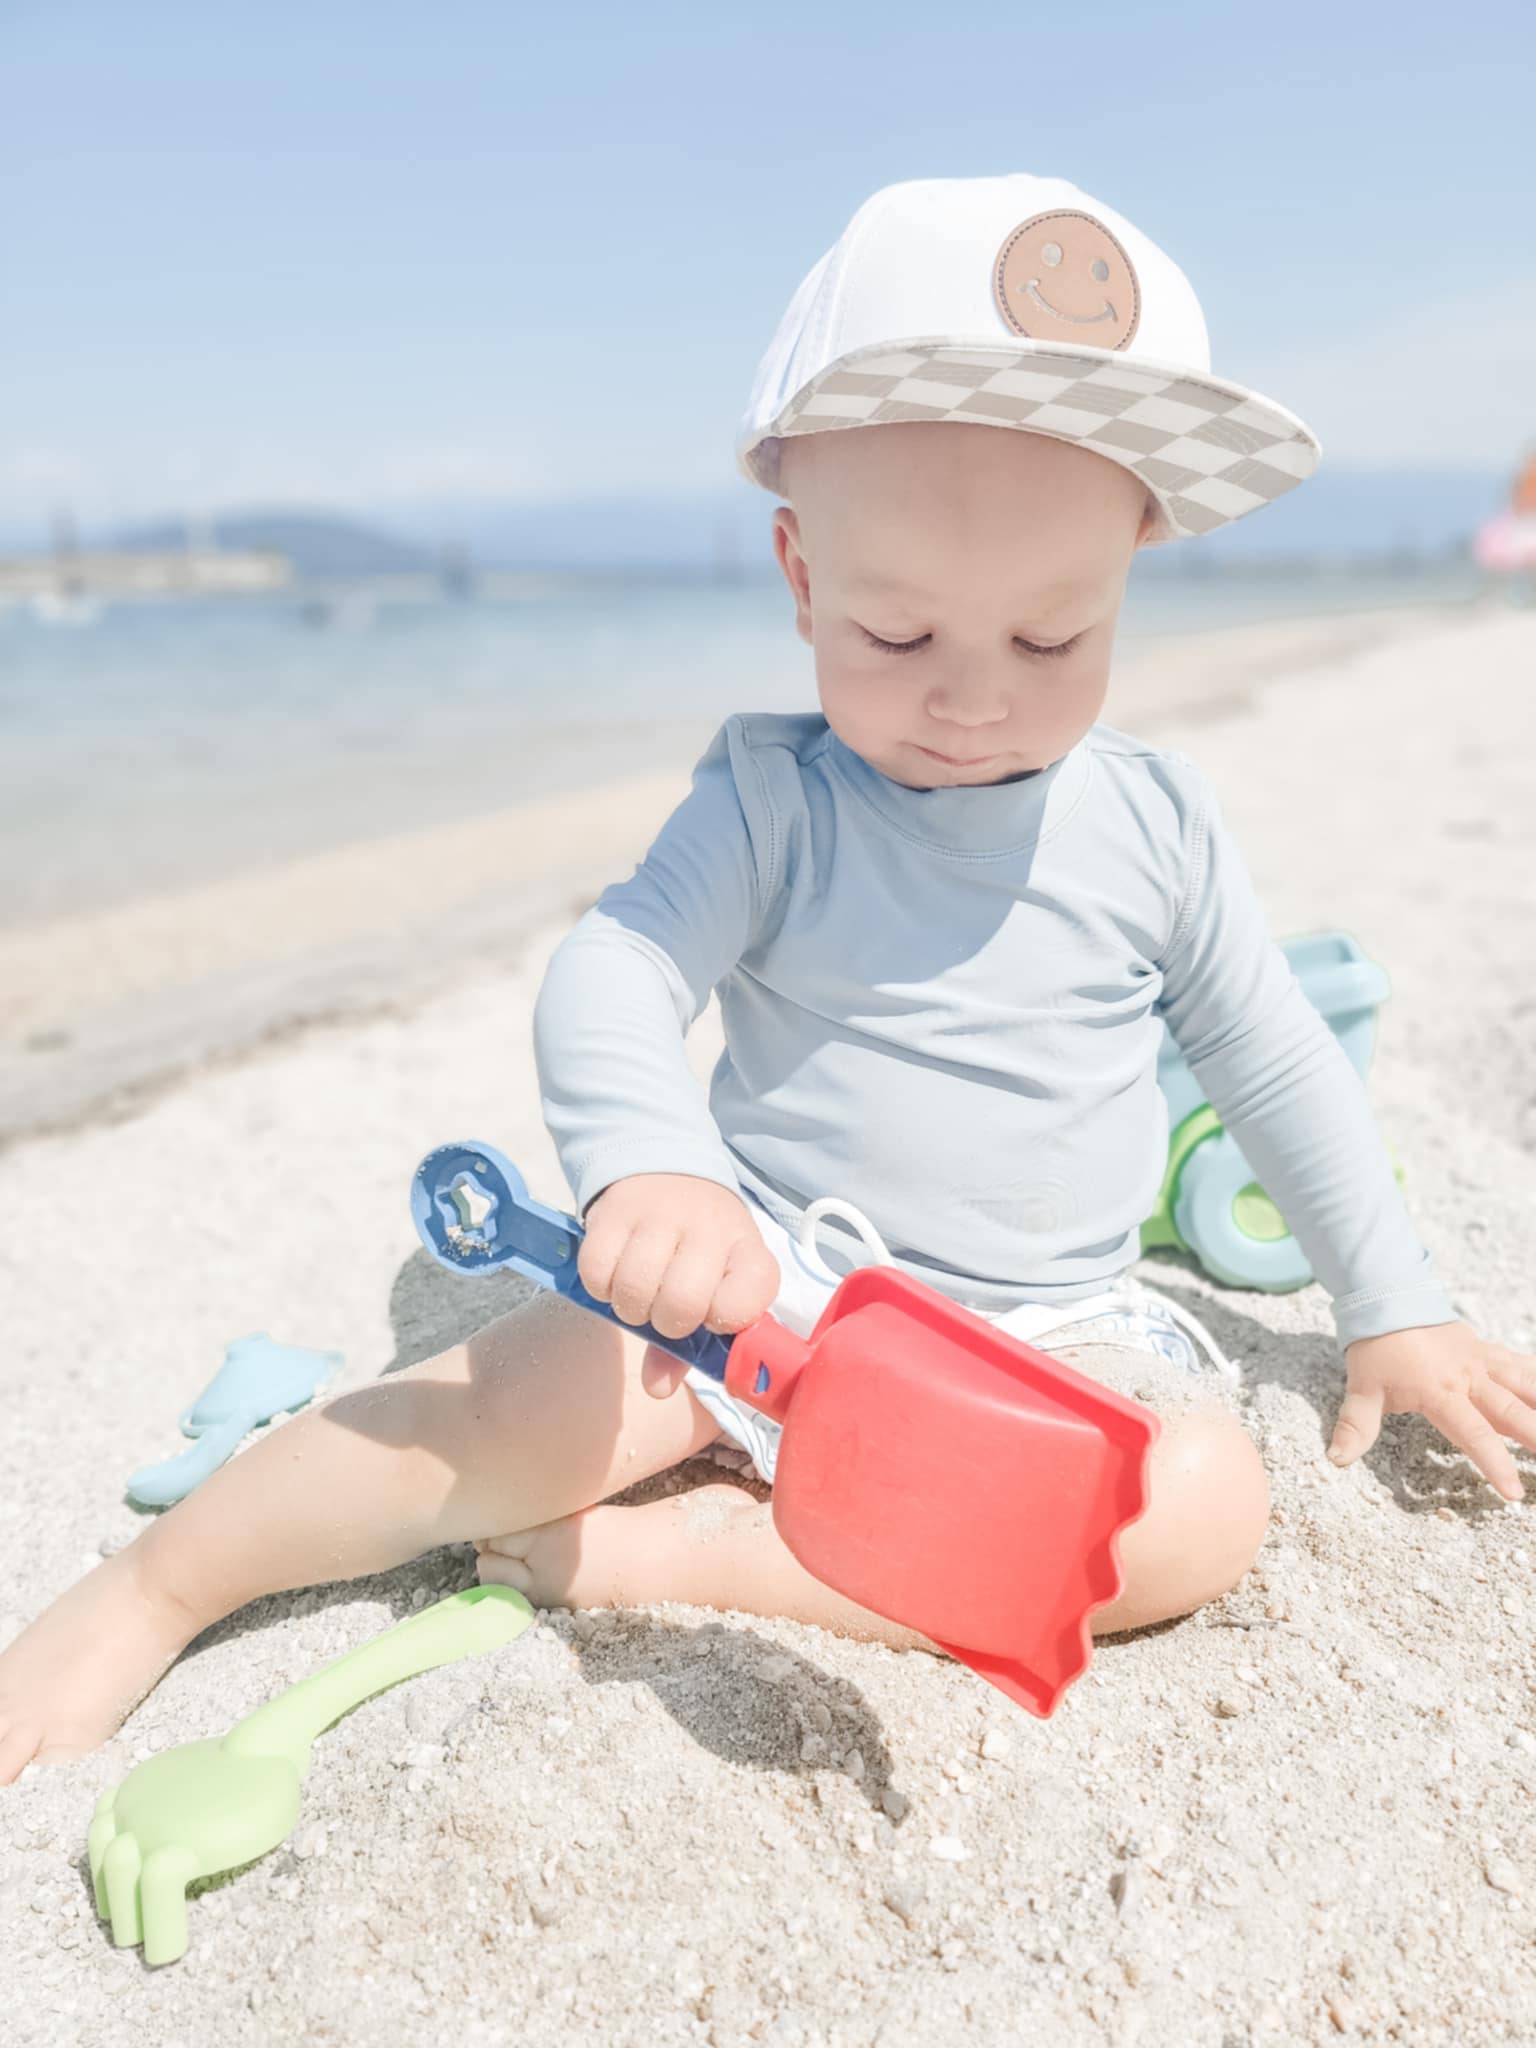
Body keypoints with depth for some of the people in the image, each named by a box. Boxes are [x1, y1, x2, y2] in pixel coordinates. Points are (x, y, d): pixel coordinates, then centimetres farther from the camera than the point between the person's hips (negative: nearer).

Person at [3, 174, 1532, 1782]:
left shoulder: (1153, 821, -2)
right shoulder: (771, 799, -8)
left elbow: (1276, 1063, 8)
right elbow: (612, 972, -23)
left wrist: (1394, 1308, 11)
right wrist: (645, 1162, -45)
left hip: (1051, 1327, 3)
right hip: (768, 1279, -2)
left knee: (1209, 1503, -25)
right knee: (532, 1394, -24)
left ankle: (684, 1554, -21)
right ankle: (151, 1589, 0)